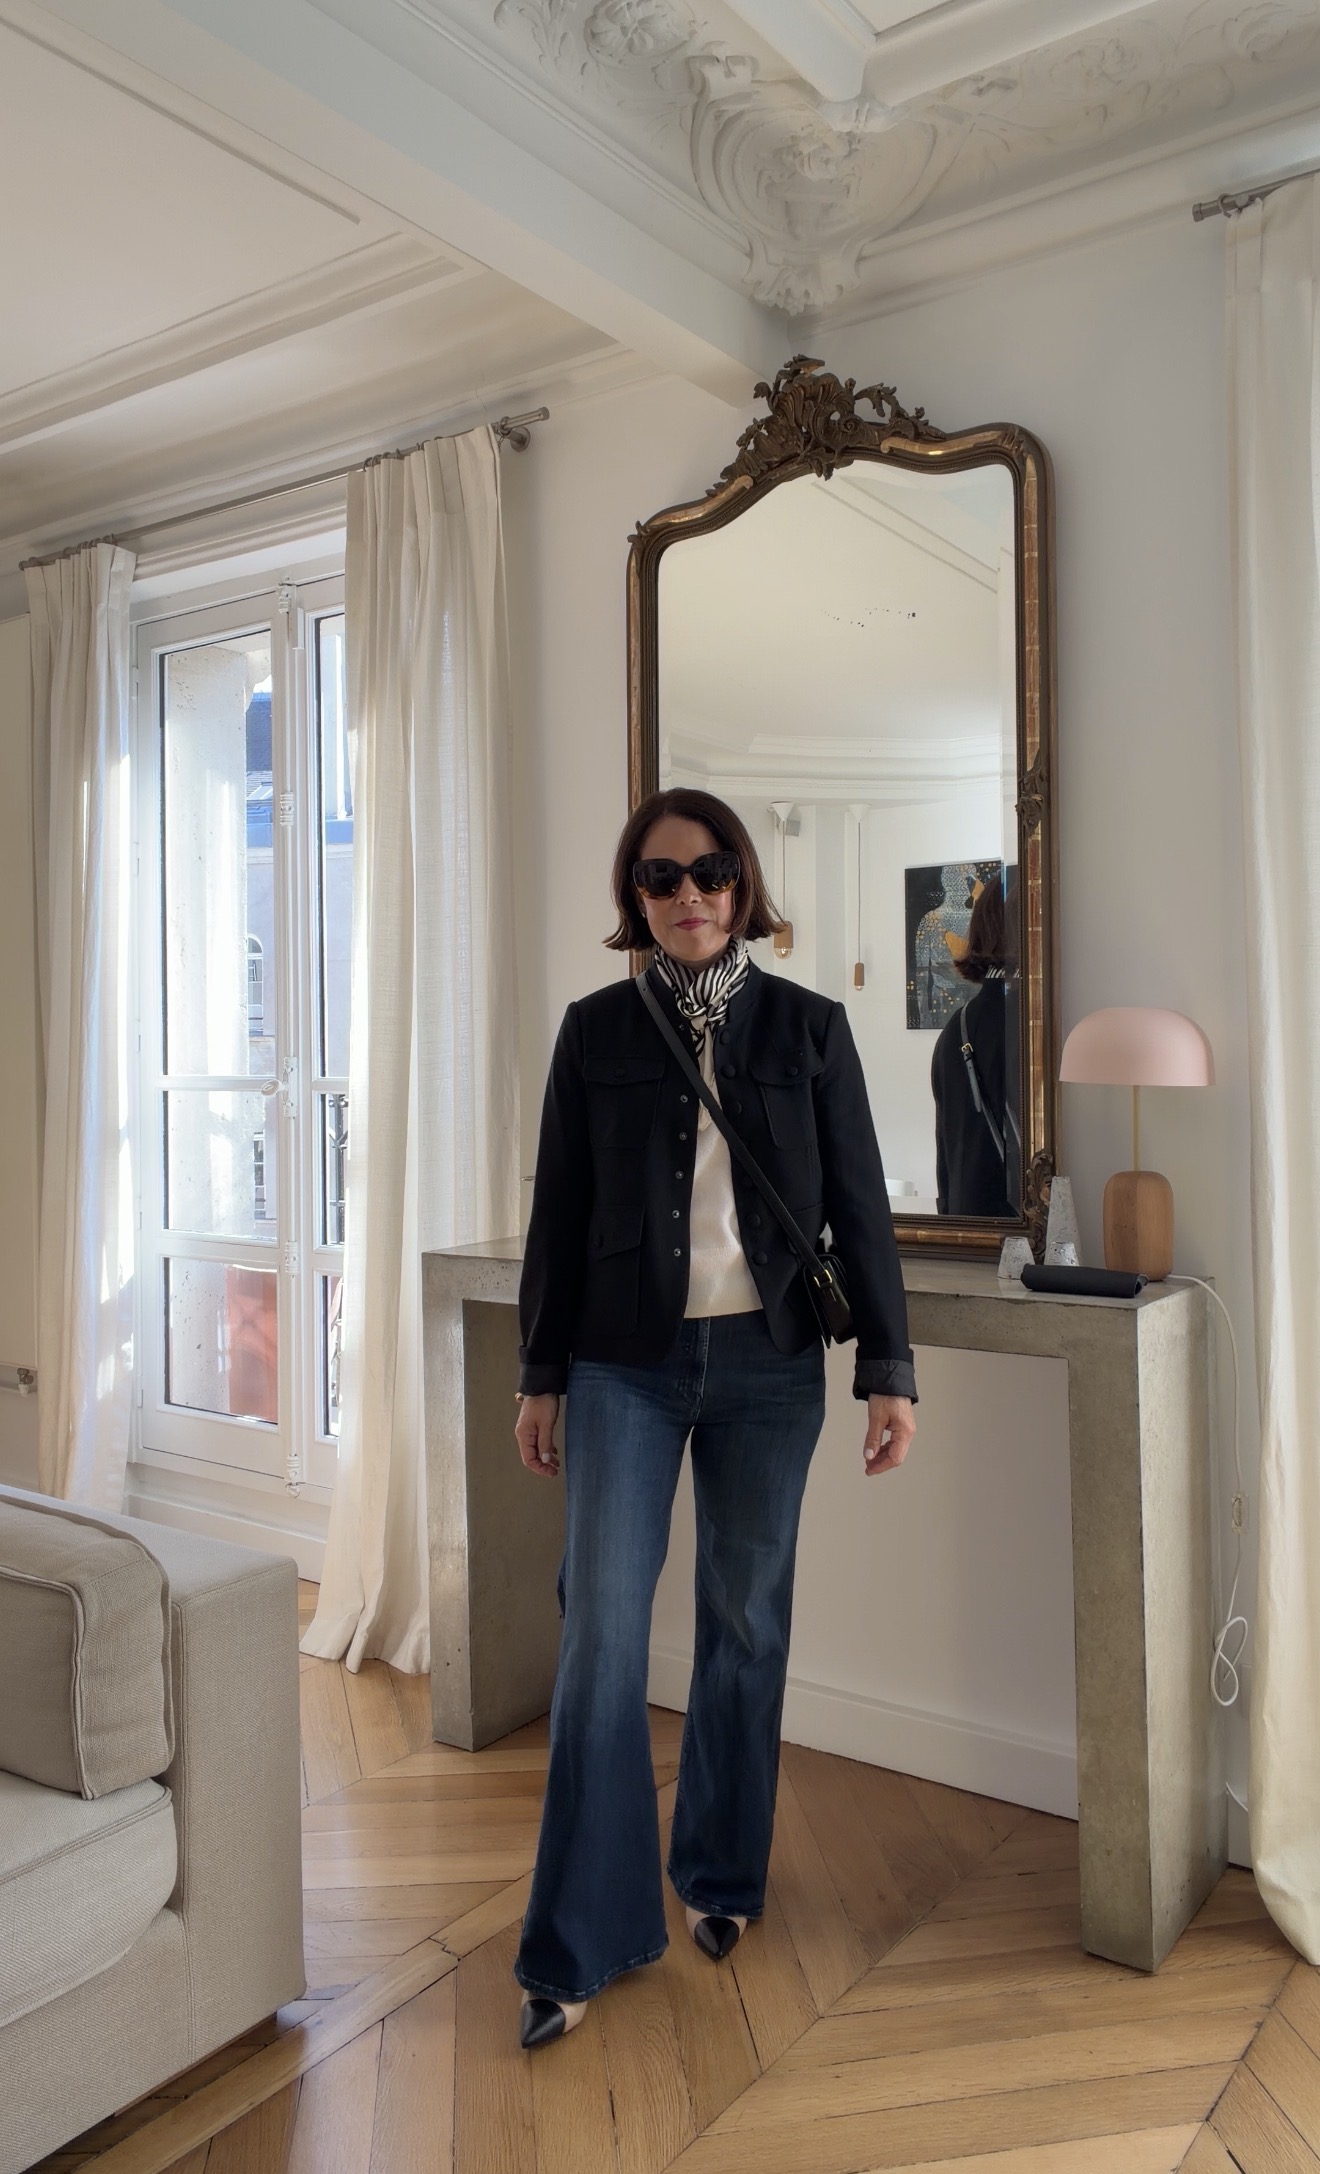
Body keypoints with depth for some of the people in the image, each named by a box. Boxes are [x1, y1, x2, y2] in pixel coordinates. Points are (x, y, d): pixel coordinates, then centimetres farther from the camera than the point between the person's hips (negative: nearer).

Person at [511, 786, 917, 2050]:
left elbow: (859, 1206, 2)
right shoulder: (596, 1030, 2)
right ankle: (577, 1946, 12)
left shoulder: (808, 1027, 2)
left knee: (746, 1621, 11)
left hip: (769, 1365, 1)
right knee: (602, 1634, -2)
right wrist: (539, 1375, 6)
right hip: (627, 1364, 0)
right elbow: (559, 1211, 5)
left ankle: (721, 1875, 33)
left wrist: (888, 1368, -2)